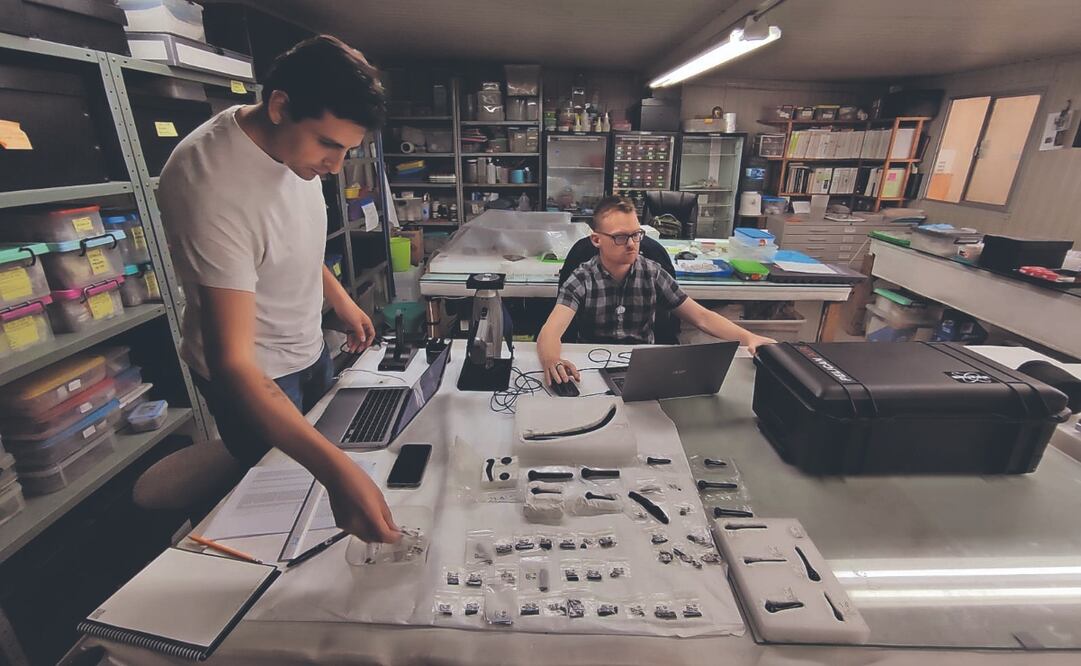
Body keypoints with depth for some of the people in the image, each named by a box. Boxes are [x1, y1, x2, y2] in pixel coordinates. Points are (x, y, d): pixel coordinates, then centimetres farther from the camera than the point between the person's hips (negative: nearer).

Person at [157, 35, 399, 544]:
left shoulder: (294, 141, -9)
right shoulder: (213, 184, -34)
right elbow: (232, 363, -39)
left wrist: (340, 299, 8)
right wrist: (335, 469, -48)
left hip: (309, 348, 8)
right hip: (253, 377, -7)